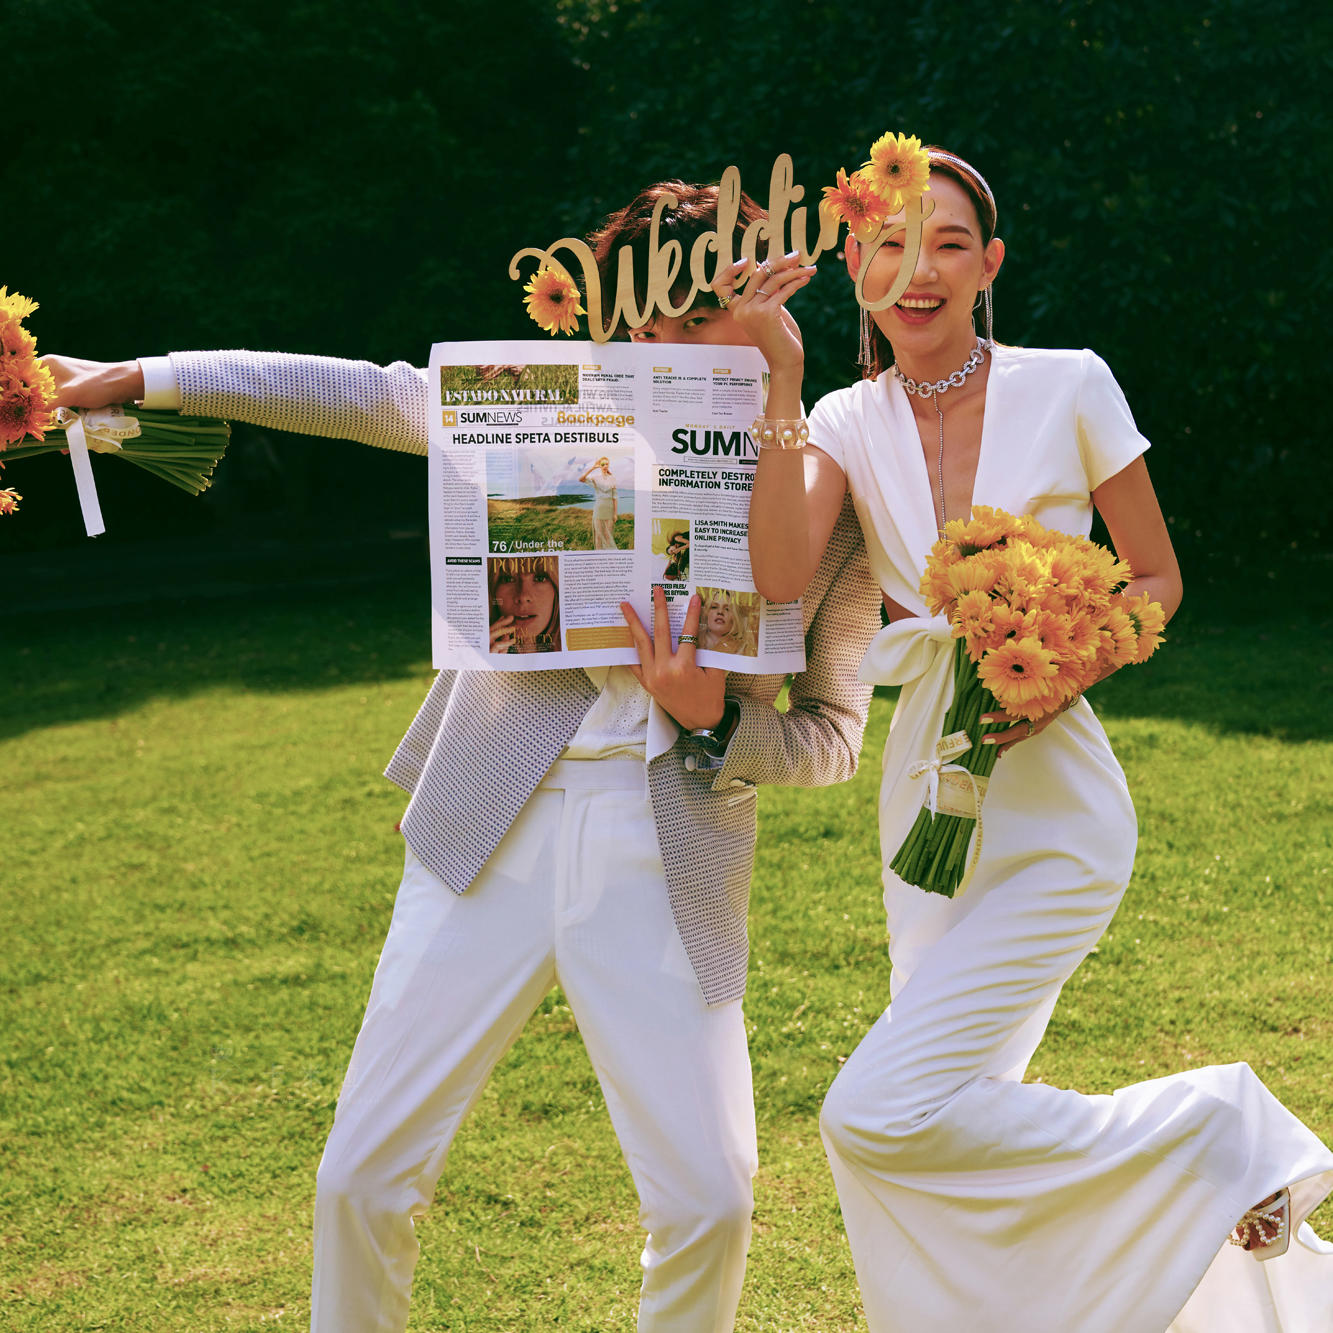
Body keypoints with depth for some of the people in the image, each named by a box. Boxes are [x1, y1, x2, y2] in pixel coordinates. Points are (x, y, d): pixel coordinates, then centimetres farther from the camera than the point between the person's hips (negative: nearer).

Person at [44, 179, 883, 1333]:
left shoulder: (832, 505, 1)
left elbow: (835, 736, 7)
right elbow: (378, 396, 8)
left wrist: (713, 719, -14)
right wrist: (135, 378, 9)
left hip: (666, 866, -1)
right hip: (493, 835, 1)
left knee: (708, 1200, -5)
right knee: (364, 1177, 2)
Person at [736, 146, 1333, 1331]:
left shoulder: (1068, 387, -6)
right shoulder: (848, 421, 2)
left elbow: (1158, 579, 2)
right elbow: (782, 576, -17)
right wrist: (779, 380, -19)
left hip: (1049, 810, -6)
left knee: (884, 1112, -16)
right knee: (952, 1122, 11)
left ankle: (1216, 1133, -1)